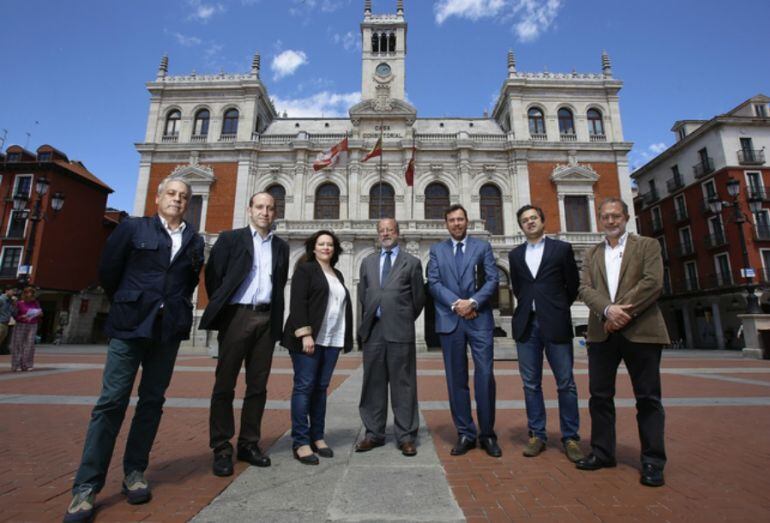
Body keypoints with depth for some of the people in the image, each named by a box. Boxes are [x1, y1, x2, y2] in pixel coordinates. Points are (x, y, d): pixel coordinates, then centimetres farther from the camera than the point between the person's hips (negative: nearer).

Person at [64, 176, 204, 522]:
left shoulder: (194, 240, 11)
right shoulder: (133, 227, 5)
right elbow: (108, 270, 8)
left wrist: (173, 309, 10)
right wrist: (127, 306, 13)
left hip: (169, 328, 3)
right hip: (130, 324, -2)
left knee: (152, 400, 7)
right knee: (112, 400, -4)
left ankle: (134, 472, 19)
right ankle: (86, 486, 6)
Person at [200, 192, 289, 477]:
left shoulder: (281, 246, 13)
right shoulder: (230, 238, 3)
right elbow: (213, 274, 1)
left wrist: (275, 318, 6)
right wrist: (220, 309, 2)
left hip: (266, 319, 3)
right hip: (237, 315, -3)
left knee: (258, 386, 8)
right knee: (224, 384, 3)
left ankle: (248, 444, 21)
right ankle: (221, 448, 14)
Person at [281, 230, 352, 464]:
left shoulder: (338, 275, 19)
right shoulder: (305, 269, 1)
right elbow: (297, 303, -9)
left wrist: (346, 338, 10)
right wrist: (305, 334, -18)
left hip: (332, 340, 6)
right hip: (309, 337, -6)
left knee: (321, 387, 10)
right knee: (304, 386, -2)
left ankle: (317, 437, 20)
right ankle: (300, 442, 6)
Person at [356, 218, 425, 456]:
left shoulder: (412, 262, 4)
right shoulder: (368, 262, 14)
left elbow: (418, 298, 6)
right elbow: (362, 294, 16)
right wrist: (368, 321, 14)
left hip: (400, 330, -3)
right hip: (373, 329, 3)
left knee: (403, 385, 4)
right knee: (373, 383, 10)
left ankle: (406, 437, 16)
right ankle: (374, 434, 24)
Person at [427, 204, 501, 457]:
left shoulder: (482, 247, 10)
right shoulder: (437, 250, 12)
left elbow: (492, 279, 1)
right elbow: (433, 283, 2)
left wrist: (473, 302, -13)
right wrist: (455, 303, -12)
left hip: (480, 319, -1)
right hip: (449, 320, 1)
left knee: (485, 376, -1)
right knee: (456, 379, 6)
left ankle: (487, 434, 16)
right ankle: (465, 434, 18)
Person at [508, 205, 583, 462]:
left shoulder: (562, 248, 5)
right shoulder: (515, 254, 13)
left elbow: (573, 284, 9)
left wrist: (557, 309, 12)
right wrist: (530, 306, 11)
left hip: (555, 324, -2)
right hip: (526, 325, 3)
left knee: (566, 383, 3)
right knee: (531, 384, 6)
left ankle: (570, 438, 18)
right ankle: (537, 435, 18)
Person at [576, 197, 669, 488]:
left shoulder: (647, 245, 6)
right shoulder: (592, 253, 15)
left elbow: (653, 283, -8)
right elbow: (584, 288, 2)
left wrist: (622, 312, -14)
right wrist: (608, 310, -16)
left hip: (641, 331, -3)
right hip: (602, 332, 3)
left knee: (648, 398, 4)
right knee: (600, 395, 7)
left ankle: (653, 461, 16)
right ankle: (602, 452, 20)